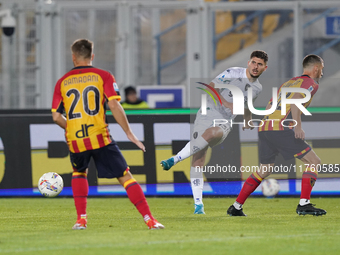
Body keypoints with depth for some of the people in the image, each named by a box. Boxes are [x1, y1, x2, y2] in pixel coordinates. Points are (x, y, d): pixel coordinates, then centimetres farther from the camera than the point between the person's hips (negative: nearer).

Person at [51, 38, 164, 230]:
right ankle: (149, 219, -7)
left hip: (75, 141, 2)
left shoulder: (62, 82, 10)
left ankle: (81, 219, 18)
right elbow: (114, 105, -9)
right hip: (100, 137, -2)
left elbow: (56, 116, 6)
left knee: (79, 173, 30)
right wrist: (129, 133, -4)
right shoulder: (103, 76, 3)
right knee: (125, 177, 3)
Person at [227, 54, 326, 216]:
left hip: (264, 128, 8)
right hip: (282, 130, -8)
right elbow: (295, 99, -16)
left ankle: (236, 207, 20)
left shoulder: (288, 83, 27)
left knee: (264, 170, 21)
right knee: (314, 162, 0)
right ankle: (304, 204, -9)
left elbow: (269, 105, 26)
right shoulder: (311, 83, 3)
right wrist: (298, 126, -25)